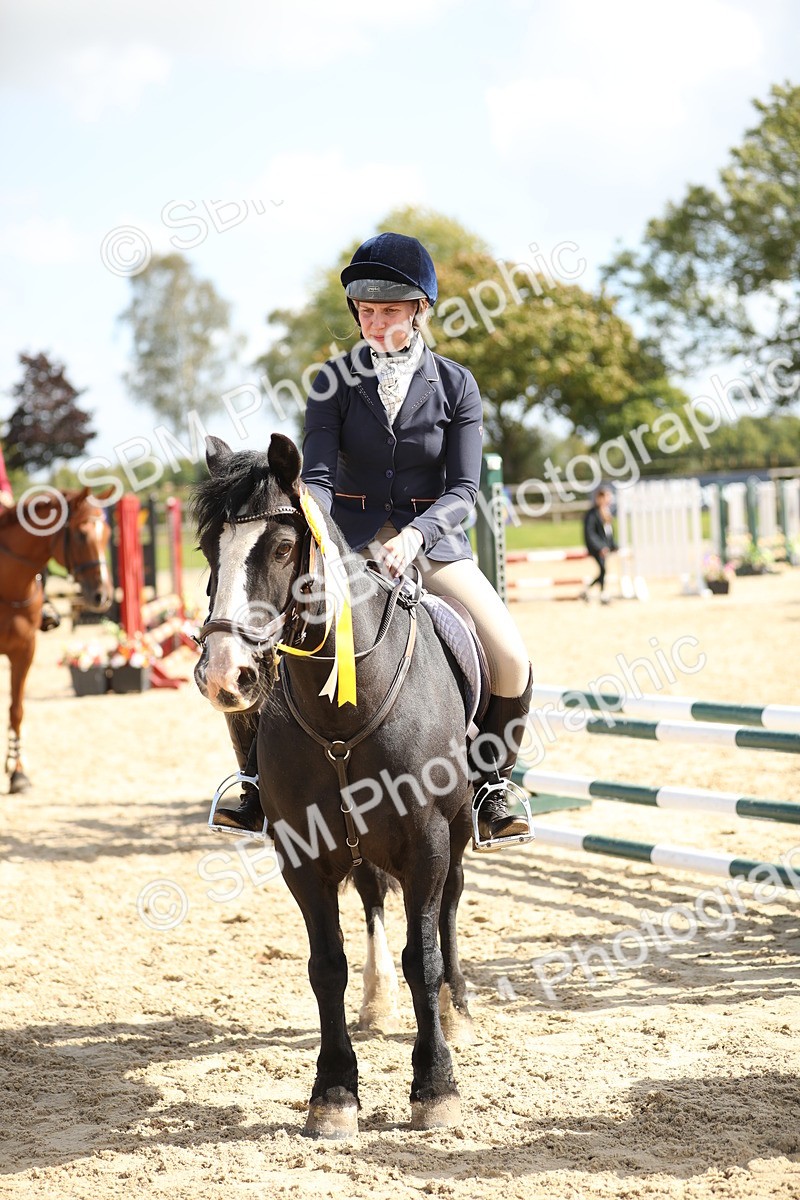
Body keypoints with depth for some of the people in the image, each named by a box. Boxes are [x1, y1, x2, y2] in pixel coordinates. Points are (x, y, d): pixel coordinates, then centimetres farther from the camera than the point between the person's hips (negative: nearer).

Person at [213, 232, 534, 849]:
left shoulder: (455, 385, -2)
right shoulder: (336, 381, 0)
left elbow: (464, 488, -7)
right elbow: (317, 474, -8)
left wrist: (414, 535, -25)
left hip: (433, 539, -1)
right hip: (347, 539, 1)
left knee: (511, 661, -21)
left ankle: (491, 786, 4)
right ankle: (262, 785, 3)